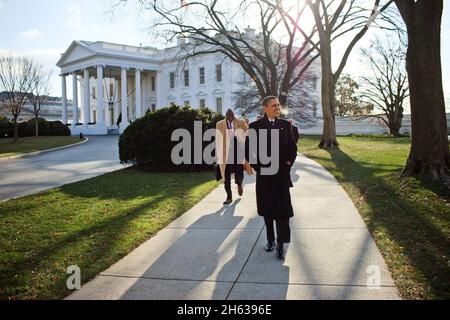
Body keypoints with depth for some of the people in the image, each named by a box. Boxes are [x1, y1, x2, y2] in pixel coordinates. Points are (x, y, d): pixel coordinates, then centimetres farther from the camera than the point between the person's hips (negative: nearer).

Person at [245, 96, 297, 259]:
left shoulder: (285, 125, 5)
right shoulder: (255, 126, -1)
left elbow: (293, 148, 10)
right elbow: (248, 150, 0)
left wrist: (288, 164, -2)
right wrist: (257, 166, -6)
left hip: (282, 174, 1)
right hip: (264, 175, 0)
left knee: (282, 209, -3)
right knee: (267, 209, 10)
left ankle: (281, 244, 2)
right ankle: (270, 240, 24)